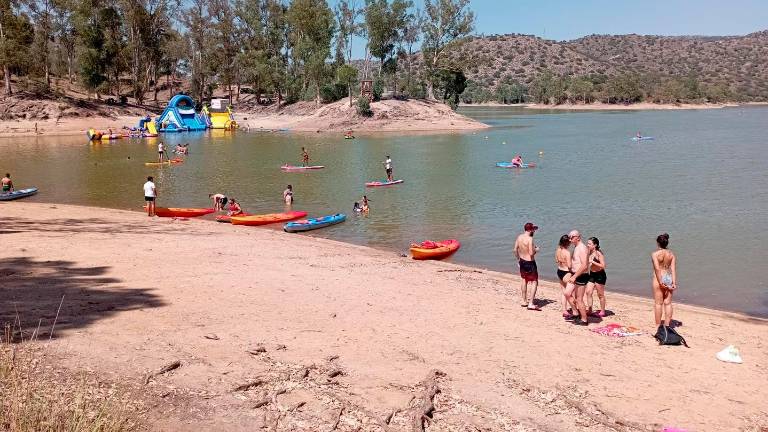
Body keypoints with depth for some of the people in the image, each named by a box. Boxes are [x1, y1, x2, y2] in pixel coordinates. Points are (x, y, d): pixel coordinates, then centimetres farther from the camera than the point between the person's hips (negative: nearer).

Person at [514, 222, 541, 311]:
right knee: (535, 282, 1)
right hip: (530, 263, -8)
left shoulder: (519, 237, 0)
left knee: (524, 280, 22)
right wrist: (536, 249, -4)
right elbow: (531, 253, -24)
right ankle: (531, 304, -4)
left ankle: (524, 301, 33)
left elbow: (515, 250, 9)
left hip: (522, 261, 8)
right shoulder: (529, 238, -22)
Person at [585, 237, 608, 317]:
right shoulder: (589, 253, 4)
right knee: (588, 292, 1)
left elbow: (603, 266, -21)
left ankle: (602, 312, 15)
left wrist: (592, 262, -26)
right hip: (592, 274, 7)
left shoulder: (599, 253, -16)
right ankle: (589, 310, 10)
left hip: (600, 275, -7)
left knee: (600, 294, 3)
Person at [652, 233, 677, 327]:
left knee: (658, 303, 2)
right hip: (669, 278, 5)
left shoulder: (655, 254, -10)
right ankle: (667, 325, 13)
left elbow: (657, 269, -19)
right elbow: (673, 269, -3)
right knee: (668, 303, 10)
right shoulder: (671, 254, 4)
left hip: (659, 279, -5)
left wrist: (660, 282, -18)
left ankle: (658, 326, 7)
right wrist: (674, 282, -6)